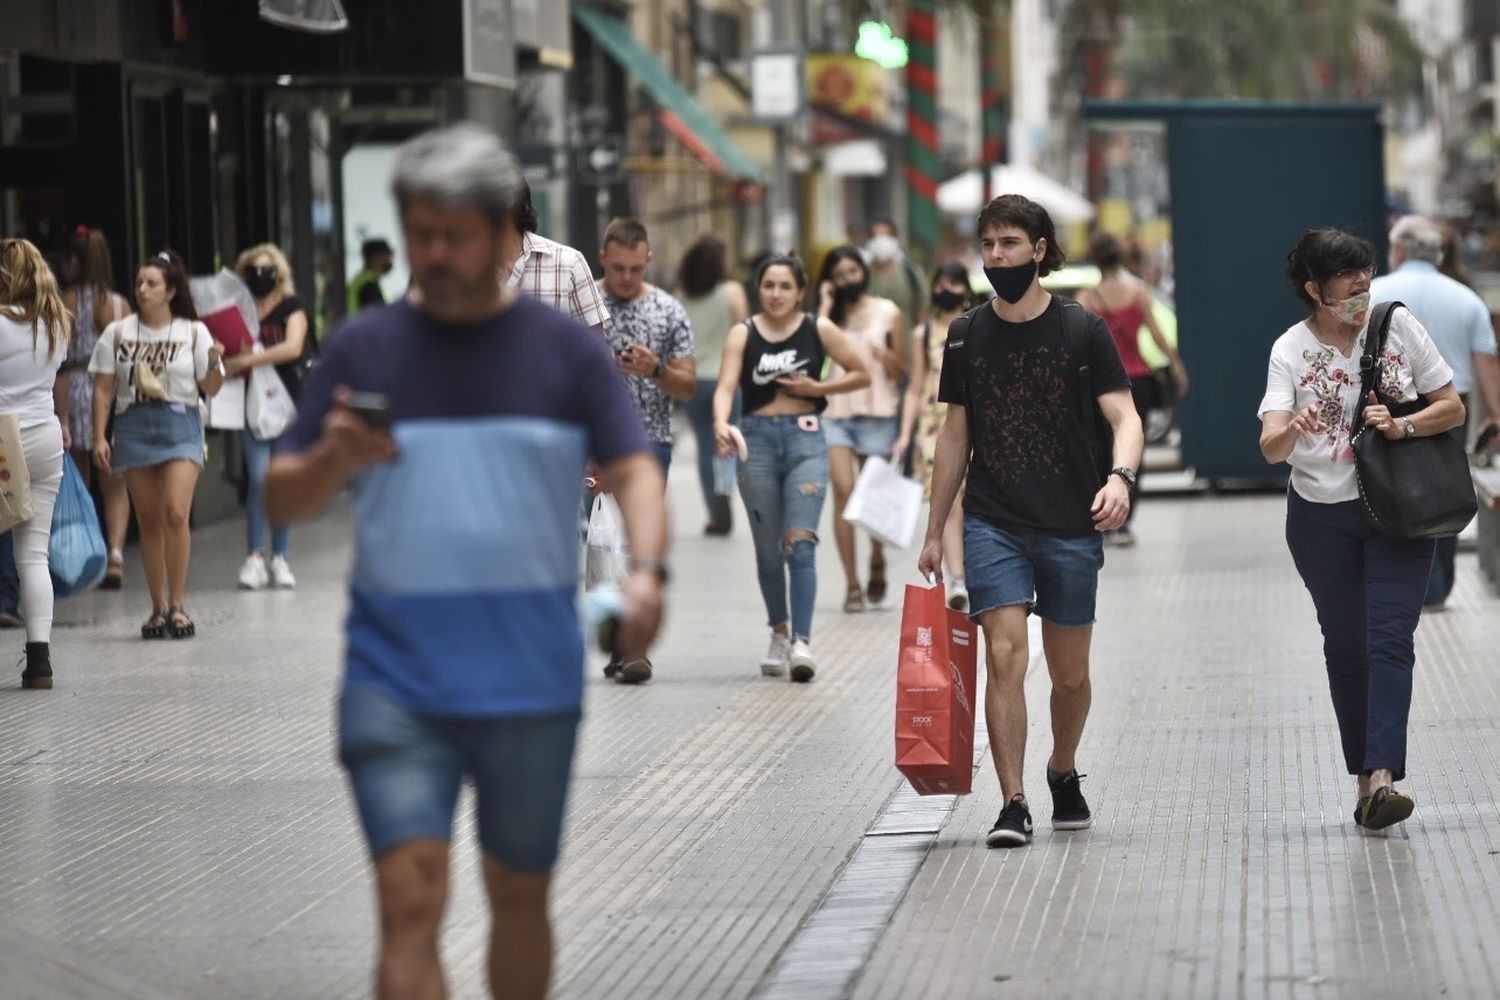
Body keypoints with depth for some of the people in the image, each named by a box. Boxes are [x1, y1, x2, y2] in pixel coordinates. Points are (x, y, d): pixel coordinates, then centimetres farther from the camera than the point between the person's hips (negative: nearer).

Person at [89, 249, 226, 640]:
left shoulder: (194, 332, 3)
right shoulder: (118, 333, 6)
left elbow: (210, 388, 5)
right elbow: (104, 389, 8)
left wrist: (214, 364, -16)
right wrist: (99, 437, 1)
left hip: (180, 424, -2)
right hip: (133, 427, 2)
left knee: (176, 514, -16)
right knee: (148, 521, 4)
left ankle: (178, 604, -8)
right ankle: (159, 607, 11)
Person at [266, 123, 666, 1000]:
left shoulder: (565, 350, 4)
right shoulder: (365, 352, 5)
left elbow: (634, 471, -1)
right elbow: (282, 500, 6)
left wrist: (647, 571, -21)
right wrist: (335, 459, -17)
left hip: (531, 685, 1)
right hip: (396, 683, -1)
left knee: (520, 895, 13)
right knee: (411, 899, -11)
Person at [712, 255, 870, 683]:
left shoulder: (819, 329, 2)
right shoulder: (744, 334, 1)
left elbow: (862, 374, 9)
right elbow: (726, 386, -11)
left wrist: (818, 388, -5)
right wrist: (721, 424, -30)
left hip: (805, 439, -1)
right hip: (758, 439, 1)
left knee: (800, 543, -13)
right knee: (768, 549, 9)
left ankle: (802, 640, -18)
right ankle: (779, 632, 27)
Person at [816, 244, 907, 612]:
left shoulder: (888, 313, 7)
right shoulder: (832, 316, 11)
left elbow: (901, 373, 9)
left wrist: (887, 357, -13)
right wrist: (825, 307, -5)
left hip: (877, 413, -1)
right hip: (834, 413, 1)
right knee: (843, 492, -11)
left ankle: (877, 565, 32)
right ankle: (852, 584, -9)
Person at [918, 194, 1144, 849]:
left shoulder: (1082, 330, -2)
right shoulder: (968, 337, 6)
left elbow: (1125, 418, -6)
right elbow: (955, 436, 13)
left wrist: (1120, 477, -27)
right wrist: (934, 533, 12)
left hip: (1071, 526, -1)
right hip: (993, 523, 1)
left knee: (1069, 673, 9)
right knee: (1005, 653, -15)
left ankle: (1063, 774, 36)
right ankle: (1013, 805, -14)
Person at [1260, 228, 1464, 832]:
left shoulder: (1398, 328, -2)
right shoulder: (1291, 350, -5)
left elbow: (1453, 408, 3)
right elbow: (1271, 447, -18)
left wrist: (1403, 426, -17)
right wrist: (1291, 430, -41)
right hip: (1322, 516, 1)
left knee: (1389, 639, -14)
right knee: (1346, 647, 8)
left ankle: (1382, 778, -23)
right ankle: (1365, 777, 17)